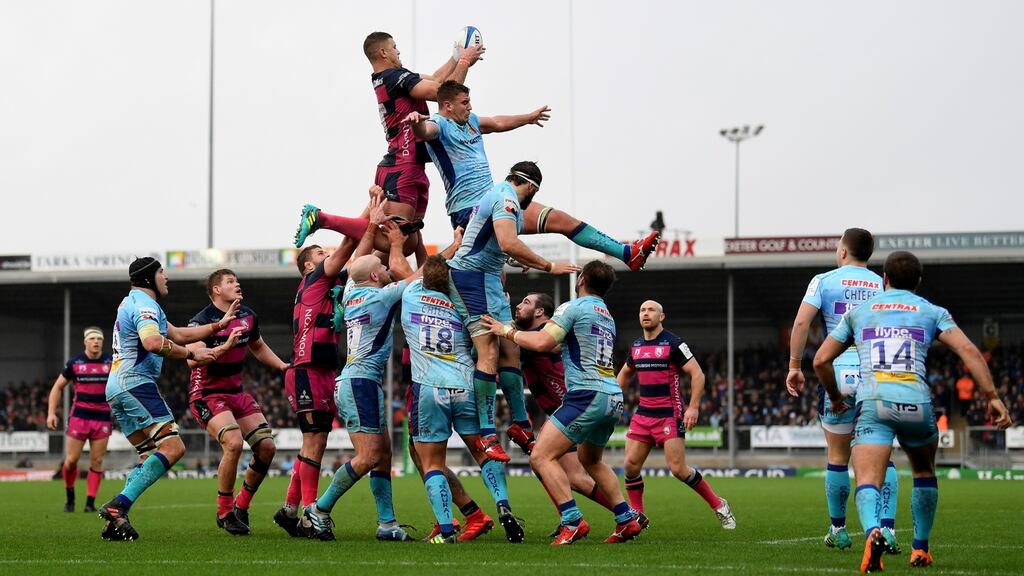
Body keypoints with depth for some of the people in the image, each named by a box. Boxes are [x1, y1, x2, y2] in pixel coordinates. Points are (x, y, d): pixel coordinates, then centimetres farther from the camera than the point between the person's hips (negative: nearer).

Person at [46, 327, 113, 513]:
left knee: (96, 462, -2)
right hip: (79, 416, -1)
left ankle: (90, 503, 5)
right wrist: (51, 413, 0)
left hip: (102, 417, 1)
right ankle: (70, 496, 20)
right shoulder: (74, 363, 0)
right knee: (71, 460, -3)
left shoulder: (111, 362, 1)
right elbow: (58, 387, 9)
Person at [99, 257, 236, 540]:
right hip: (135, 385, -11)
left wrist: (219, 325, 31)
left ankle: (115, 521, 1)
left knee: (151, 456, 12)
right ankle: (118, 505, -24)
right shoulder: (144, 304, -9)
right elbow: (153, 342, -29)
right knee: (173, 447, -16)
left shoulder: (132, 302, 25)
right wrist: (191, 355, -17)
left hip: (118, 388, 11)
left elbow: (176, 334, 30)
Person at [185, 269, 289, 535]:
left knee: (267, 447, -4)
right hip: (207, 395, -8)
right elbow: (192, 359, -29)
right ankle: (224, 512, -11)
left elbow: (258, 347, 27)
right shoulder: (202, 320, -15)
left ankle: (241, 506, 15)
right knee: (234, 443, -28)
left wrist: (283, 366, 15)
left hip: (237, 393, 8)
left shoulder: (248, 316, 8)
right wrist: (226, 345, -36)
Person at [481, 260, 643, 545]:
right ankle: (628, 518, 24)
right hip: (613, 397, 9)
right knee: (590, 460, 28)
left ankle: (573, 522, -18)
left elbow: (542, 342, -15)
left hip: (587, 394, -9)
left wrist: (507, 331, -1)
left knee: (541, 456, -9)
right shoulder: (607, 316, 22)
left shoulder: (574, 307, -4)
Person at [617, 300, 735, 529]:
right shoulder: (636, 346, 12)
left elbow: (697, 374, -10)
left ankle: (718, 504, 7)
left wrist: (693, 407, -19)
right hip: (643, 414, 6)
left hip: (670, 414, -6)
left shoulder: (673, 344, -8)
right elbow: (625, 374, 29)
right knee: (631, 465, -3)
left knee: (678, 469, -11)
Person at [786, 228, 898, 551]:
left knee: (838, 457, 10)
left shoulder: (824, 281, 5)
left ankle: (838, 531, 19)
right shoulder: (883, 286, 11)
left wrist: (794, 365, 1)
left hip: (838, 375, -1)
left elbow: (801, 322, -6)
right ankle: (887, 529, -12)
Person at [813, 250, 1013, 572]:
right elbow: (968, 351, 3)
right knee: (924, 473, 28)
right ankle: (920, 550, 27)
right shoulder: (932, 312, 19)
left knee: (868, 483, -12)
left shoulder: (859, 311, 23)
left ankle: (873, 531, -43)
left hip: (872, 400, -1)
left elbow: (821, 360, 21)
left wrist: (835, 398, 37)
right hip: (915, 401, 1)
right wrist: (992, 397, 0)